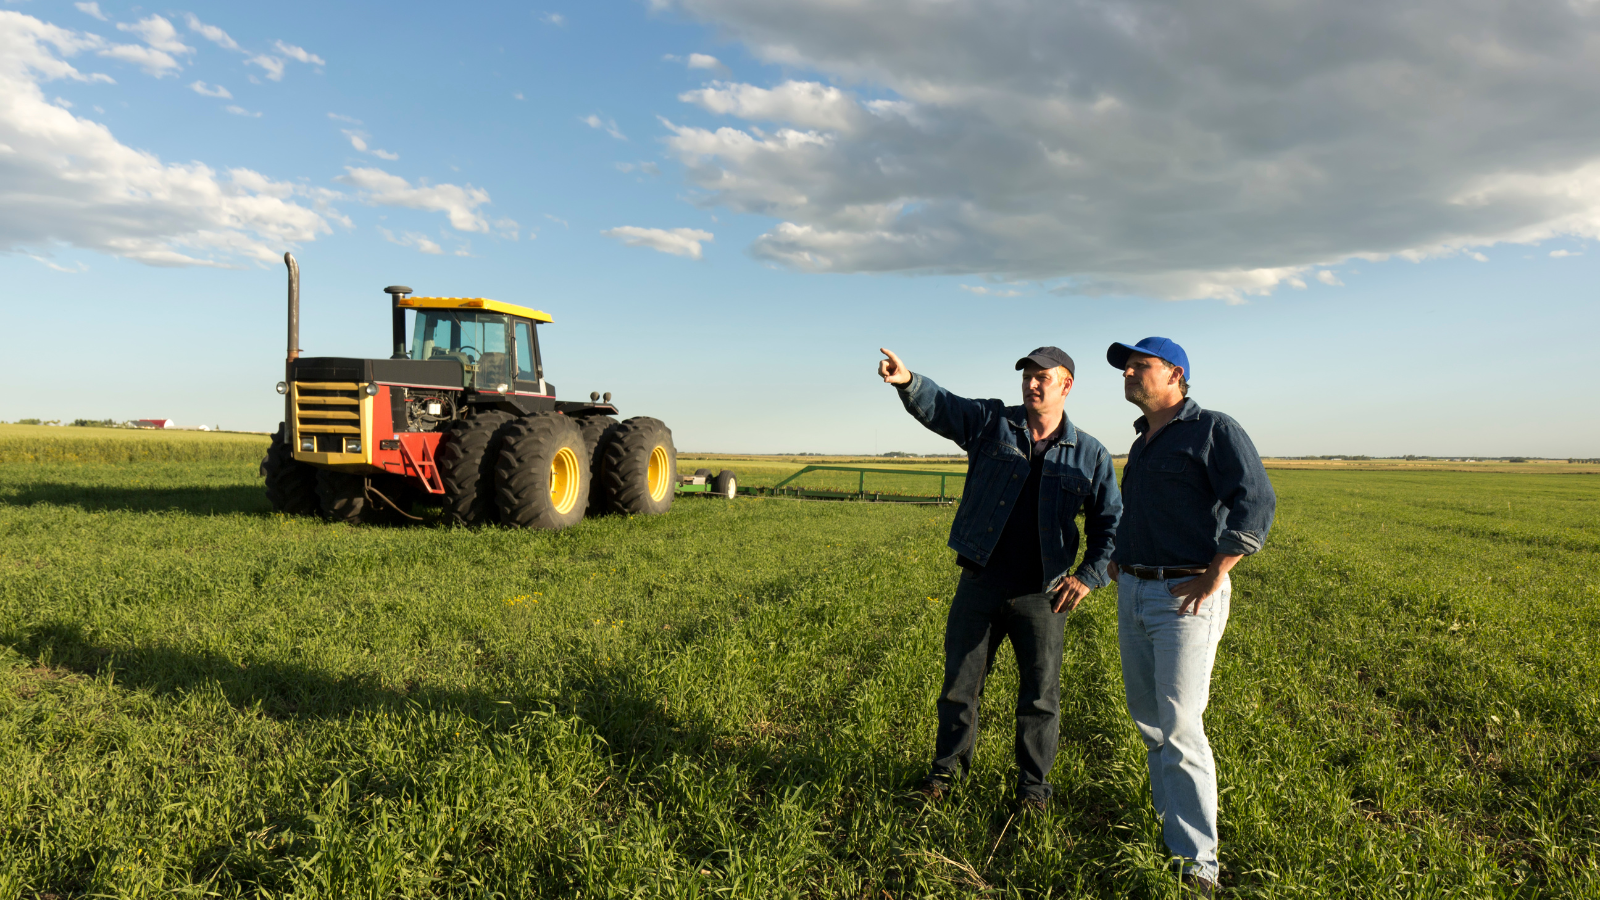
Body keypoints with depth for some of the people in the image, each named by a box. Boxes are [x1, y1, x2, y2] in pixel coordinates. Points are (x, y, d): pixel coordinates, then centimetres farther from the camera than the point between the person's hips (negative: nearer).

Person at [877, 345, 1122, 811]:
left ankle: (1033, 783, 29)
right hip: (979, 585, 1)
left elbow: (1111, 522, 10)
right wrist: (908, 381, -33)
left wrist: (1089, 575, -3)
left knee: (1040, 694, 10)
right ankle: (948, 767, 33)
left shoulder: (1090, 456, 4)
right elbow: (937, 405, -12)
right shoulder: (990, 422, 2)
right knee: (959, 683, 12)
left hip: (1041, 594, 0)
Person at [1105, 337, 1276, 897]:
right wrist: (1118, 556, 19)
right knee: (1148, 719, 12)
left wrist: (1213, 576, -20)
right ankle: (1168, 820, 27)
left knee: (1179, 726, -11)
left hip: (1187, 596, -8)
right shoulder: (1142, 442, 18)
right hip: (1134, 593, 8)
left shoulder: (1213, 430, -7)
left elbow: (1257, 504, -18)